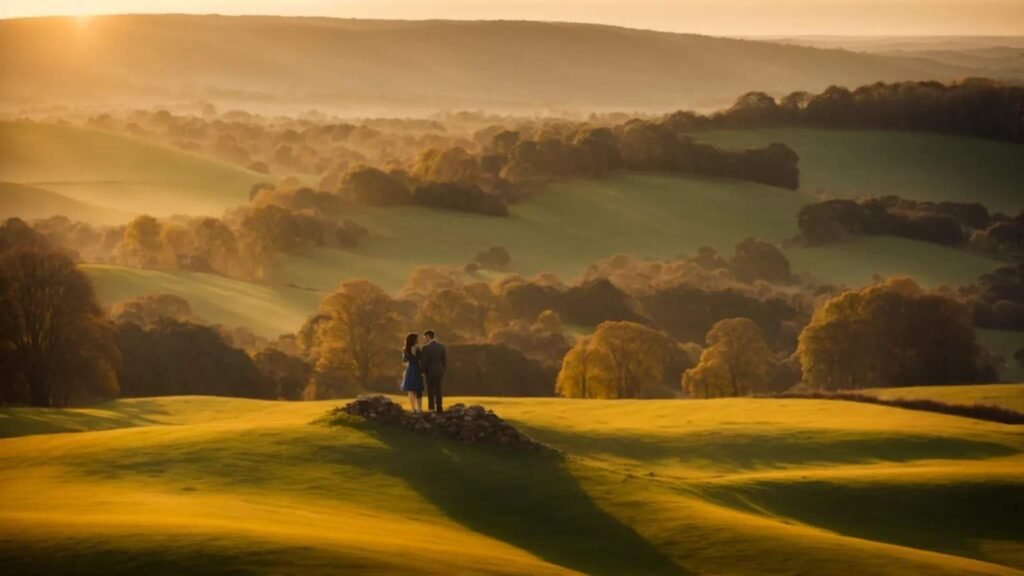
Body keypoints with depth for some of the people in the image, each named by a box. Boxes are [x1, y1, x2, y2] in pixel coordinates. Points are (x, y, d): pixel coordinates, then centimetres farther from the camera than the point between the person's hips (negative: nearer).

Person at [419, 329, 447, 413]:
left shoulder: (425, 347, -14)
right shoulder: (441, 346, 0)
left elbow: (423, 361, -14)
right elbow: (445, 360, 2)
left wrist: (423, 371, 1)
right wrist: (443, 371, 12)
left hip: (429, 371, -4)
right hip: (439, 371, 4)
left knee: (430, 391, 3)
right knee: (438, 391, 8)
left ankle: (431, 408, -1)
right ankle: (439, 408, 5)